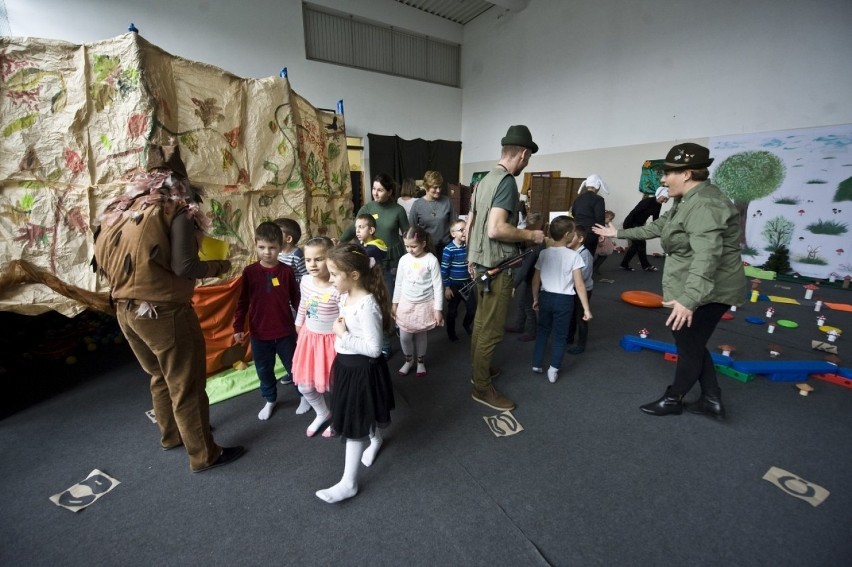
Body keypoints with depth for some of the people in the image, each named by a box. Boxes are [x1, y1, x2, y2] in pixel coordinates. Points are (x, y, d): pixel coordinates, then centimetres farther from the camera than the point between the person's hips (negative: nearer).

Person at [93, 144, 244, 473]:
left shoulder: (124, 209, 11)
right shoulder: (178, 209, -11)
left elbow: (105, 259, 11)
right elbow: (183, 267, -20)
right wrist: (220, 266, -5)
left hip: (126, 310, 8)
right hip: (163, 312, -8)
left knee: (160, 376, 25)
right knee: (187, 383, 5)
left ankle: (171, 435, 44)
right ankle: (204, 455, 20)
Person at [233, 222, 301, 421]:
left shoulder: (287, 271, -8)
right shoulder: (249, 272, -6)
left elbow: (296, 300, -1)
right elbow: (242, 302, 1)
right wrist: (238, 328, 0)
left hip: (285, 331, -1)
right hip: (259, 333, 2)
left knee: (293, 366, 14)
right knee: (264, 369, 17)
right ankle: (270, 400, 39)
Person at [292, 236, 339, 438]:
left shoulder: (337, 289, -27)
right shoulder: (305, 281, -6)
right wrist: (298, 329, 19)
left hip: (330, 340, -6)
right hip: (309, 337, 6)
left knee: (335, 384, 14)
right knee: (304, 385, 18)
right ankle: (323, 414, 46)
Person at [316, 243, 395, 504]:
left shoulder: (367, 305, -29)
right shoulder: (345, 296, -2)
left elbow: (374, 348, -29)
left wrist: (343, 336, -25)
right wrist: (339, 328, -4)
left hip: (363, 369, -9)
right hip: (346, 364, 9)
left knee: (355, 426, 6)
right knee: (359, 418, 29)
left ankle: (348, 483, 24)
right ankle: (376, 440, 58)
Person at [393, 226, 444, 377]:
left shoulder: (431, 260, -14)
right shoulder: (404, 259, -3)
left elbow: (438, 286, -11)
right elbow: (399, 283, 6)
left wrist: (438, 309, -11)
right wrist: (395, 303, 8)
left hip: (424, 304, -3)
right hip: (405, 303, 3)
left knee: (420, 335, 12)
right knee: (404, 336, 7)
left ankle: (420, 362, 37)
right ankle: (408, 360, 34)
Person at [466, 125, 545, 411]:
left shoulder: (485, 179, 12)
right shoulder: (507, 181, -16)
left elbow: (470, 222, 16)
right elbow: (496, 229, -27)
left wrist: (471, 257, 24)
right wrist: (531, 234, -13)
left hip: (481, 263, 10)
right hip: (496, 267, -10)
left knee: (481, 321, 21)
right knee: (492, 329, 1)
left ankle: (478, 367, 37)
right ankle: (482, 387, 14)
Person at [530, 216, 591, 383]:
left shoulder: (543, 253, -3)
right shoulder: (574, 256, -13)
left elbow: (536, 280, 2)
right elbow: (579, 285, -14)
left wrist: (535, 299, 15)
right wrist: (586, 308, -9)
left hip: (546, 297, 3)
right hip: (564, 300, -3)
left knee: (542, 331, 20)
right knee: (559, 335, 10)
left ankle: (536, 364, 27)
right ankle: (553, 370, 15)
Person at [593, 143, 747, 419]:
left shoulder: (704, 205, -25)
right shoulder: (688, 201, 10)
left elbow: (706, 256, -36)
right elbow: (657, 227, 21)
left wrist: (688, 299, -45)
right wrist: (619, 233, 24)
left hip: (708, 291, -10)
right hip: (696, 289, 10)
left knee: (689, 346, 7)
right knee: (692, 344, 20)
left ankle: (672, 400, 27)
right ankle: (712, 400, 33)